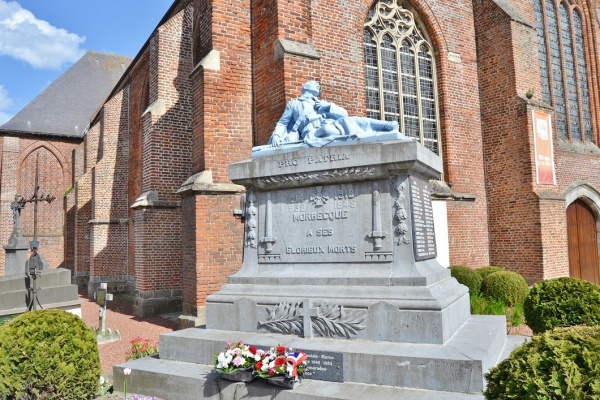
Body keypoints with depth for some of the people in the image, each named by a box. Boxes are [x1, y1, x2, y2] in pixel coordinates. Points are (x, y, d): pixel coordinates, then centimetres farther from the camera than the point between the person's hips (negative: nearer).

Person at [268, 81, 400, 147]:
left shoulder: (322, 104, 36)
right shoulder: (293, 103, 29)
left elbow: (344, 113, 24)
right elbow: (282, 123, 18)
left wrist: (329, 106, 5)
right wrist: (276, 136, -3)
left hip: (331, 124, 5)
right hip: (313, 130, -4)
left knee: (351, 120, -22)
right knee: (329, 129, -37)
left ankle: (387, 127, -34)